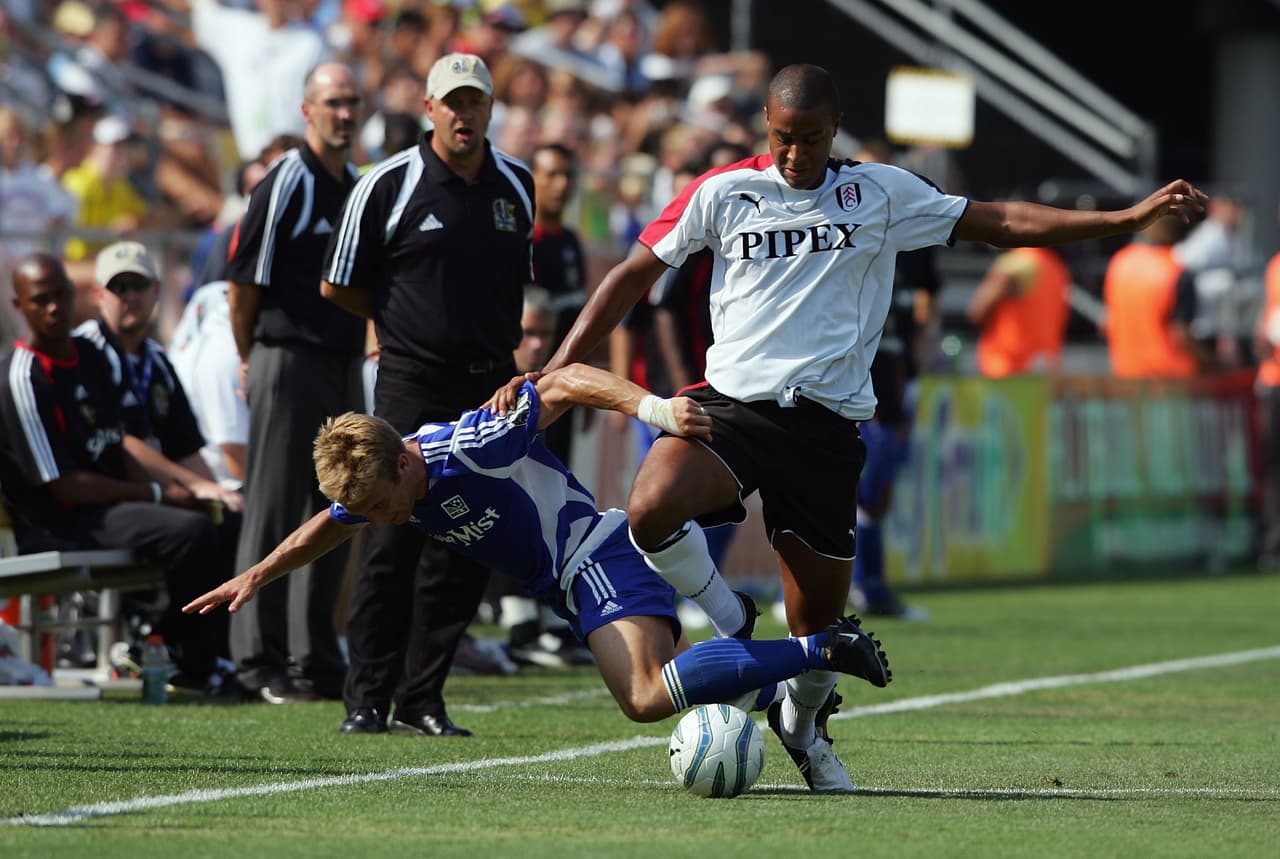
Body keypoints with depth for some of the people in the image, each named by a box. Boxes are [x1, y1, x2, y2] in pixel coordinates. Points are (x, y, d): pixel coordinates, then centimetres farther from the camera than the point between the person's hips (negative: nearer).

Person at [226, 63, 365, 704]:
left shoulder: (361, 188, 13)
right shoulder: (285, 184, -10)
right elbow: (244, 280, -8)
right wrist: (251, 359, 1)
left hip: (345, 367, 7)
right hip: (289, 360, -7)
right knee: (273, 513, -4)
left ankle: (318, 662, 17)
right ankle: (262, 662, -2)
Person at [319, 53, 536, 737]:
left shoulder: (516, 185, 10)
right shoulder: (389, 186, -5)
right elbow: (338, 287, 2)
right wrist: (405, 322, 10)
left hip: (490, 390, 5)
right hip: (411, 390, -5)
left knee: (466, 554, 4)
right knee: (392, 546, -8)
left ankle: (423, 699, 12)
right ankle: (367, 699, -3)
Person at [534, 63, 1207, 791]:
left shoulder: (881, 193, 8)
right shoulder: (722, 193, 6)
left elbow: (1001, 222, 12)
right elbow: (635, 275, 11)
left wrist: (1131, 217, 7)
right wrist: (554, 372, 5)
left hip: (826, 422, 1)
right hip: (732, 401, -1)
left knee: (819, 620, 3)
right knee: (651, 513, -31)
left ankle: (802, 726, 37)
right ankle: (728, 622, -2)